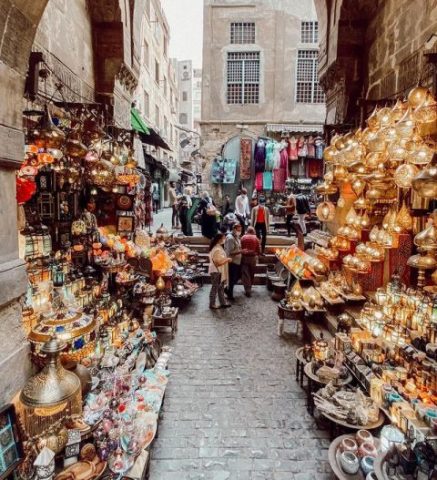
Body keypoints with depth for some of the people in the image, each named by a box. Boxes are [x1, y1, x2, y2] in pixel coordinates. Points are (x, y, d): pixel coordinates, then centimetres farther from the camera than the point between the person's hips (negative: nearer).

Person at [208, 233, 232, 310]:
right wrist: (227, 260, -16)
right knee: (215, 288, 2)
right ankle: (212, 304, 13)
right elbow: (218, 262, -26)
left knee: (221, 287, 17)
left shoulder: (219, 248, 9)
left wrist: (226, 259, 7)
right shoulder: (217, 250, -24)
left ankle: (223, 302, 27)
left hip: (219, 271, 10)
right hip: (216, 271, -10)